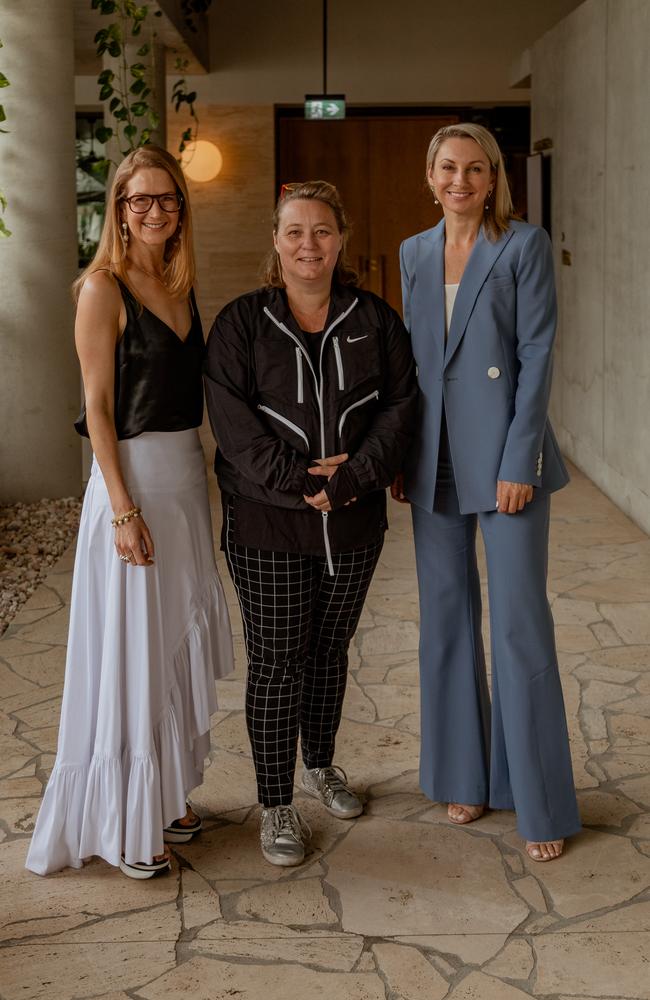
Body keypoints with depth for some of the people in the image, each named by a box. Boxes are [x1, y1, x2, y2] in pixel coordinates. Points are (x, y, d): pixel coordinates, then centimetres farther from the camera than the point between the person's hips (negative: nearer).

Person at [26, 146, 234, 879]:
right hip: (131, 475, -7)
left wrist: (197, 476, 8)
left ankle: (163, 794, 28)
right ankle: (124, 822, 11)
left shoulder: (181, 285, 11)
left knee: (178, 642, 14)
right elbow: (99, 406, -13)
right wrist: (123, 508, -18)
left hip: (187, 473, 7)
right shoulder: (104, 289, -10)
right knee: (129, 647, 0)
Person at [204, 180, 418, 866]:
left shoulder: (375, 320, 4)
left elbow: (400, 405, -2)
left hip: (353, 524, 3)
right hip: (267, 525, -3)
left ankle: (320, 766, 39)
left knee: (330, 649, 17)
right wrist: (295, 481, -20)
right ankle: (276, 806, 14)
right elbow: (230, 417, -11)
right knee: (276, 662, 2)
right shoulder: (241, 323, -3)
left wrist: (353, 477, -15)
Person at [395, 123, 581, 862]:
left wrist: (518, 462, -15)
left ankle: (541, 803, 7)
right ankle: (464, 774, 24)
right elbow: (410, 358, 15)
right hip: (436, 460, 5)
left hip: (503, 454, -5)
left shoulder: (525, 245, -4)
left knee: (519, 623, -3)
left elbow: (537, 355, -9)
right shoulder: (415, 253, 12)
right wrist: (399, 456, 9)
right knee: (448, 619, 10)